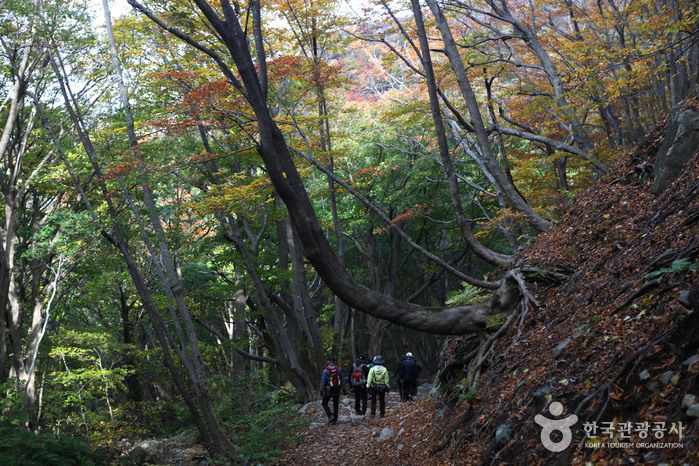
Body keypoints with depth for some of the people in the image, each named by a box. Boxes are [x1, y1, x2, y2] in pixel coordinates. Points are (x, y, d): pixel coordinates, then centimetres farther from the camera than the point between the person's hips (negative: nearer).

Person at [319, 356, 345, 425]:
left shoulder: (326, 370, -13)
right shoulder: (338, 369, -2)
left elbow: (323, 381, -12)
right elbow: (342, 379, 4)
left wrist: (321, 391, -4)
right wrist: (342, 388, 14)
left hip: (329, 391, -4)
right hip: (337, 390, 4)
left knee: (324, 403, 11)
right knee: (336, 404, 16)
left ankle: (330, 416, -7)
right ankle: (334, 419, 16)